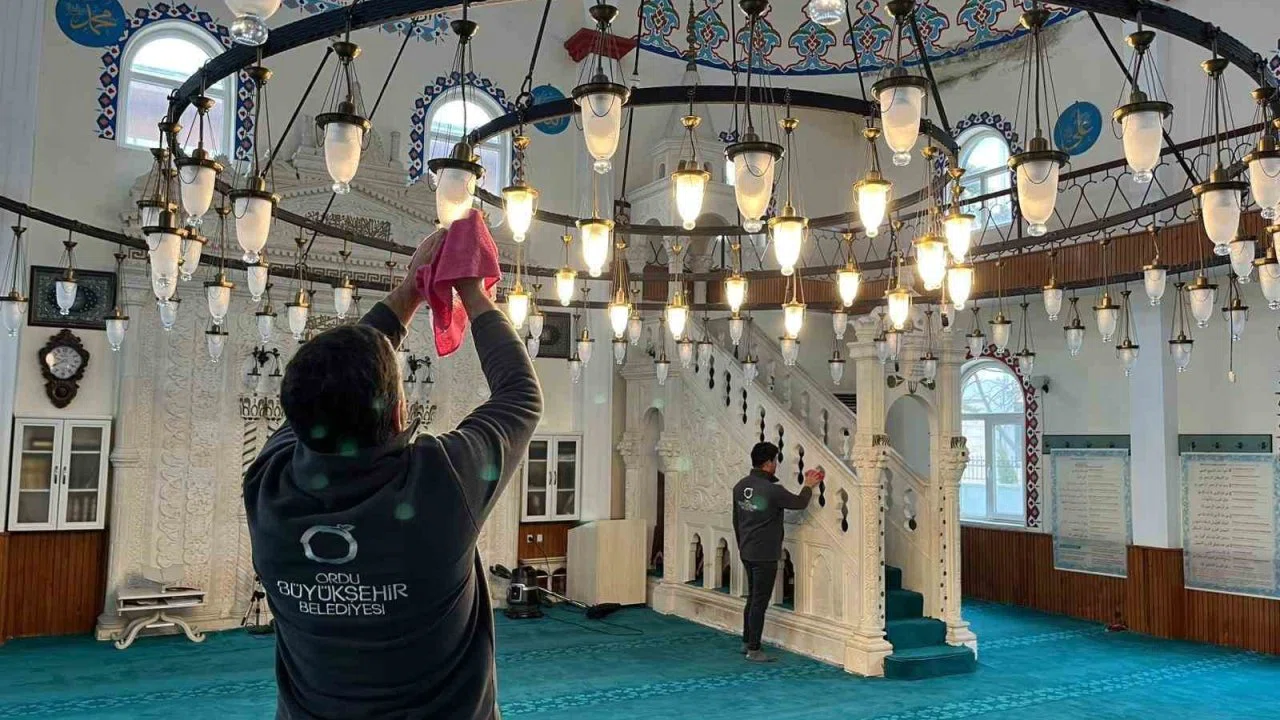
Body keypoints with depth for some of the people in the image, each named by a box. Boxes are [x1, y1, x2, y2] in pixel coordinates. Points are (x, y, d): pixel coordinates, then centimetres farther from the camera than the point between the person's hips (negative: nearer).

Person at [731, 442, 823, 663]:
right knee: (760, 602, 0)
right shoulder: (772, 490, -20)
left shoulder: (740, 486, 4)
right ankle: (754, 650, 7)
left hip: (746, 553, 8)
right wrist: (808, 486, 12)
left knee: (752, 598, 19)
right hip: (765, 555, -8)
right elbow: (799, 503, -6)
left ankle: (746, 643, 28)